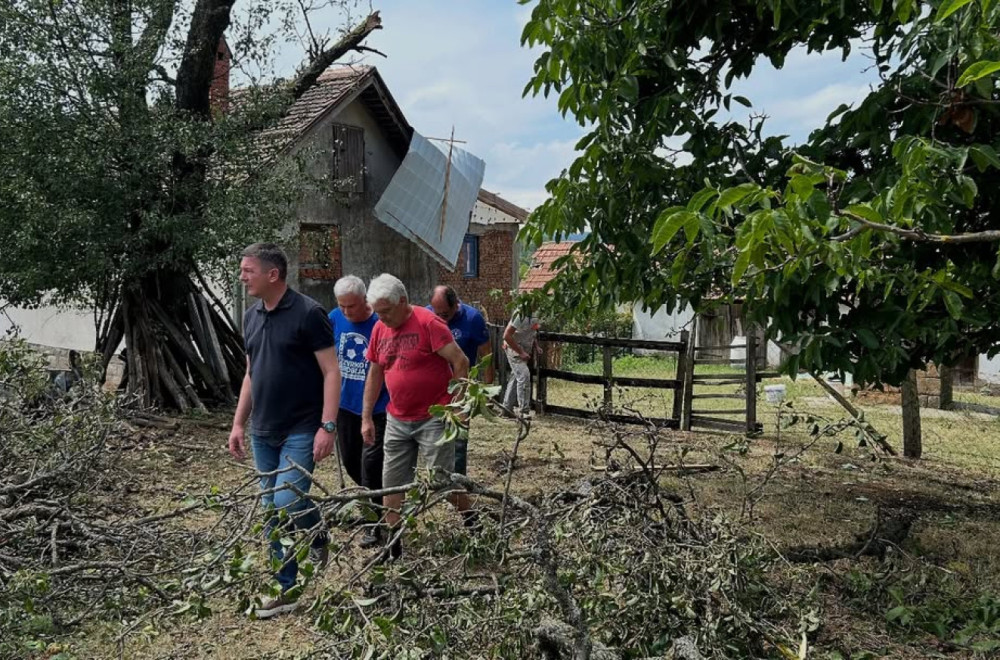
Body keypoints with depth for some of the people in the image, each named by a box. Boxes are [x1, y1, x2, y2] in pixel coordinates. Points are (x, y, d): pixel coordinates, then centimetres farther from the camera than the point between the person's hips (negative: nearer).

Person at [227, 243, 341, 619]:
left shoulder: (307, 313, -12)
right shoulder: (252, 317, 10)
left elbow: (331, 372, -14)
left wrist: (328, 426, -20)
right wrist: (238, 424, 14)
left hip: (302, 430, -7)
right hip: (263, 433, 7)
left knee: (286, 501, -17)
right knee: (273, 514, 10)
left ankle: (318, 537, 15)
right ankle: (287, 590, 21)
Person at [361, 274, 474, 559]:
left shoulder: (428, 323, -15)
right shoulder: (379, 329, 6)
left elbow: (461, 362, -16)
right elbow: (375, 374, 14)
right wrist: (366, 418, 12)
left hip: (434, 418, -6)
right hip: (397, 420, 6)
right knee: (392, 482, 8)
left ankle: (473, 524, 25)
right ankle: (393, 544, 20)